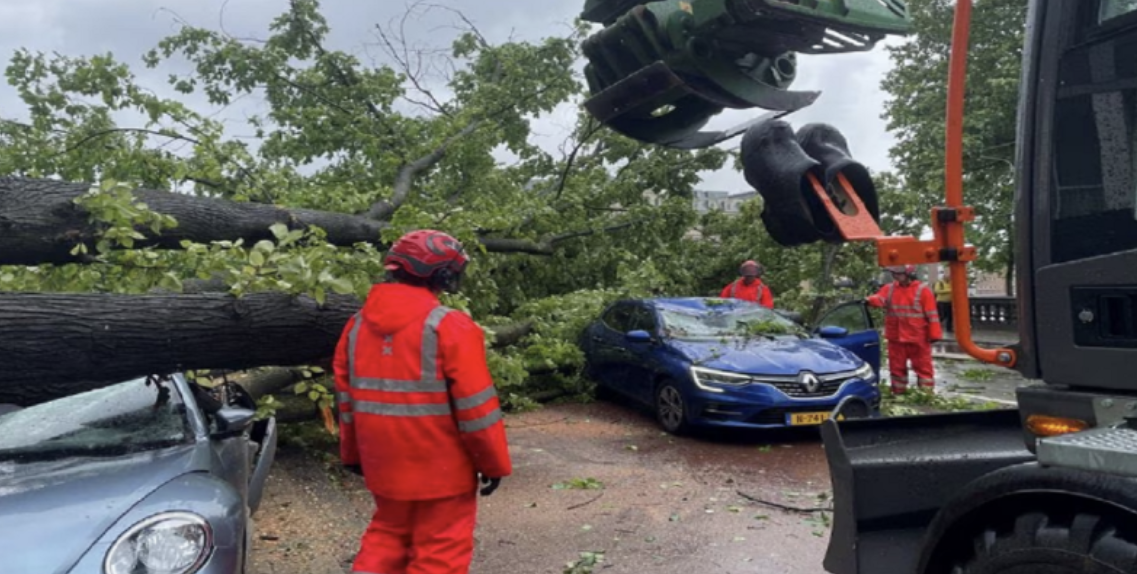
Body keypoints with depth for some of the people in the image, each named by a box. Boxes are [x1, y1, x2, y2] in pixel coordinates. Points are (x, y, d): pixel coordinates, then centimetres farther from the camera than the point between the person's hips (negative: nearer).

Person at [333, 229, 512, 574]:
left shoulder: (358, 325, 3)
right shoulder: (449, 327, -18)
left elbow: (346, 397, 9)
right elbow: (476, 406, -16)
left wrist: (352, 453, 20)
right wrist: (493, 462, -5)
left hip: (383, 463, 6)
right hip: (440, 467, -6)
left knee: (388, 533, 25)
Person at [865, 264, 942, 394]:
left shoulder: (922, 290, -5)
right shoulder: (889, 289, 5)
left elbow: (931, 314, -5)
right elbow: (879, 298, -14)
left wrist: (934, 334, -8)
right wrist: (870, 300, -38)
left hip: (918, 339, -3)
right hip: (895, 338, 3)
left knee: (923, 367, 6)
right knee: (897, 367, 12)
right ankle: (899, 393, 24)